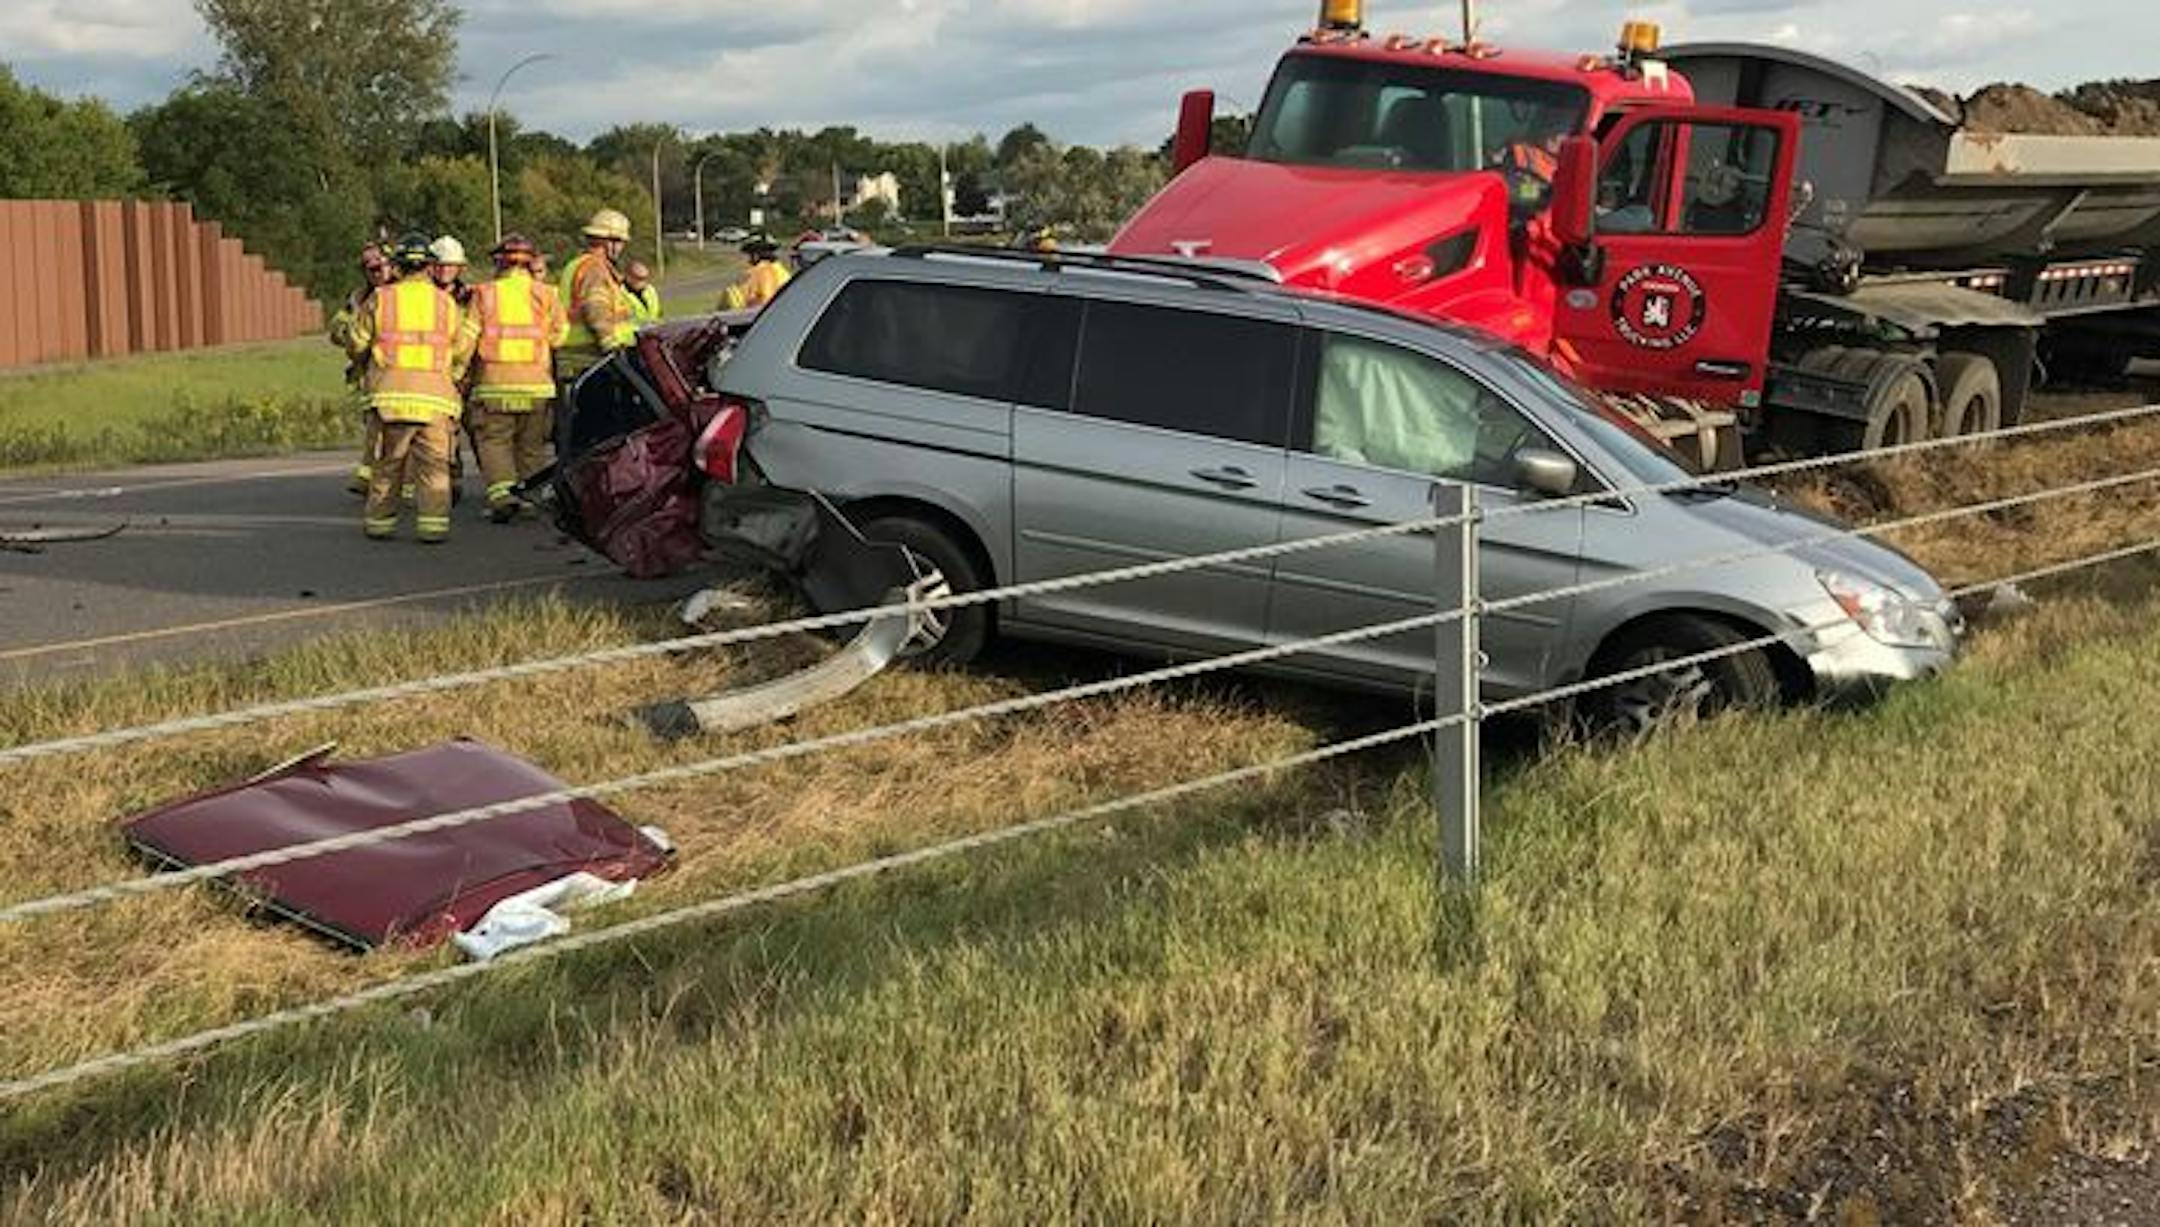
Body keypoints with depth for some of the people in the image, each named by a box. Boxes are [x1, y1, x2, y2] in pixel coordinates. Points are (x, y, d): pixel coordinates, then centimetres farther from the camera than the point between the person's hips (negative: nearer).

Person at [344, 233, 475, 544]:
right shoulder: (447, 302, 7)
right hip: (435, 396, 0)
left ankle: (380, 522, 16)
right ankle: (433, 523, -7)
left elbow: (356, 345, 9)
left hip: (391, 393, 0)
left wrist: (367, 362, 31)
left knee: (387, 464, 10)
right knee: (434, 465, 2)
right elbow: (462, 352, 11)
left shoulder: (381, 299, 4)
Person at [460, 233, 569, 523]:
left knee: (493, 440, 4)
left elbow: (466, 339, 0)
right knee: (531, 445, 13)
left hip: (494, 383, -1)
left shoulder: (484, 294, 2)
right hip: (536, 382, 1)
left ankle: (501, 491, -13)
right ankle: (529, 495, 12)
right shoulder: (545, 294, 2)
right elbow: (560, 334, -1)